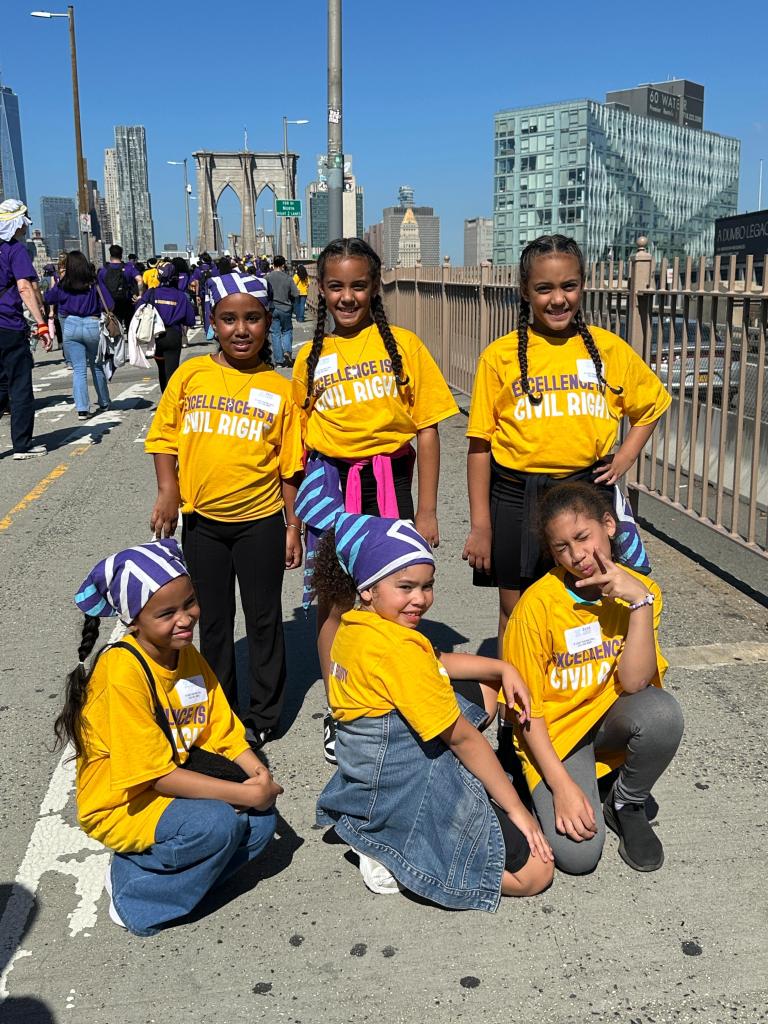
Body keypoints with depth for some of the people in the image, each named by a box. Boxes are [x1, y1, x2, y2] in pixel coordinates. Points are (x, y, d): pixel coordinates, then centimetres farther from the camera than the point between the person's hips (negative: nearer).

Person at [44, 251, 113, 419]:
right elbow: (109, 305, -6)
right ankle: (104, 403, 28)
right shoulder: (94, 283, -5)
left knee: (78, 369, 1)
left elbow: (48, 298, 15)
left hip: (71, 326, 0)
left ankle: (82, 409, -7)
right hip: (93, 325, 0)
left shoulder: (63, 285, -2)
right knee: (97, 367, 16)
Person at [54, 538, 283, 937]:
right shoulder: (122, 672, -26)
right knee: (216, 824, -29)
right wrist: (244, 793, -27)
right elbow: (155, 774, -26)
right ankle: (136, 898, -6)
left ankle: (152, 869, 3)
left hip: (172, 787, 7)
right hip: (122, 806, -7)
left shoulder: (189, 657, -2)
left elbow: (223, 733, 2)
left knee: (260, 822, -11)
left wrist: (259, 773, -18)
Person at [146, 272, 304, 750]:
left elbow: (290, 466, -1)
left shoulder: (279, 389, -4)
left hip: (260, 521, -1)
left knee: (264, 620, 10)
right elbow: (165, 435, 5)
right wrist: (168, 491, -6)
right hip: (201, 520, 2)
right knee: (214, 621, 15)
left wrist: (294, 526, -1)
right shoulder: (191, 375, -2)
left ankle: (263, 716, 26)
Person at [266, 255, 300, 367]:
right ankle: (287, 351, -8)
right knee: (287, 330, 16)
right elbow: (296, 294, -5)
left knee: (275, 333, 7)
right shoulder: (288, 278, -7)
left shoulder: (268, 277, -7)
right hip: (285, 308, 0)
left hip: (272, 308, 0)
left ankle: (279, 360, 7)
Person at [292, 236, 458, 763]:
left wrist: (427, 510, -5)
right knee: (332, 603, 8)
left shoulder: (402, 344, -1)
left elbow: (427, 430, -2)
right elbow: (301, 440, 10)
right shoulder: (311, 357, 5)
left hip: (388, 481, -2)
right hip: (330, 482, 2)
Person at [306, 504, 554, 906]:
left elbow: (436, 663, 17)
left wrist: (502, 668, 5)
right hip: (407, 795, -9)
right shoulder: (399, 650, -27)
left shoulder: (353, 626, 1)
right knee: (535, 871, -4)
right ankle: (391, 854, -3)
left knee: (482, 689, 22)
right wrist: (516, 808, -8)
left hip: (368, 779, 9)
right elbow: (462, 737, -18)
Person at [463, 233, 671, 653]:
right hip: (516, 497, -1)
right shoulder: (501, 355, -4)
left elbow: (651, 405, 17)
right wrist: (480, 525, -5)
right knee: (515, 614, 11)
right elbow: (480, 444, -4)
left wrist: (624, 458, 3)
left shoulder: (609, 348, 1)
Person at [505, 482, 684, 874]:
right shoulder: (538, 604, -19)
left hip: (612, 719, 3)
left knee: (662, 711, -32)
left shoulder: (640, 590, -10)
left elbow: (633, 683, -21)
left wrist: (641, 601, -28)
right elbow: (526, 706, -12)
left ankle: (626, 806, -2)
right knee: (578, 854, -23)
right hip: (556, 731, -3)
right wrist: (562, 784, -18)